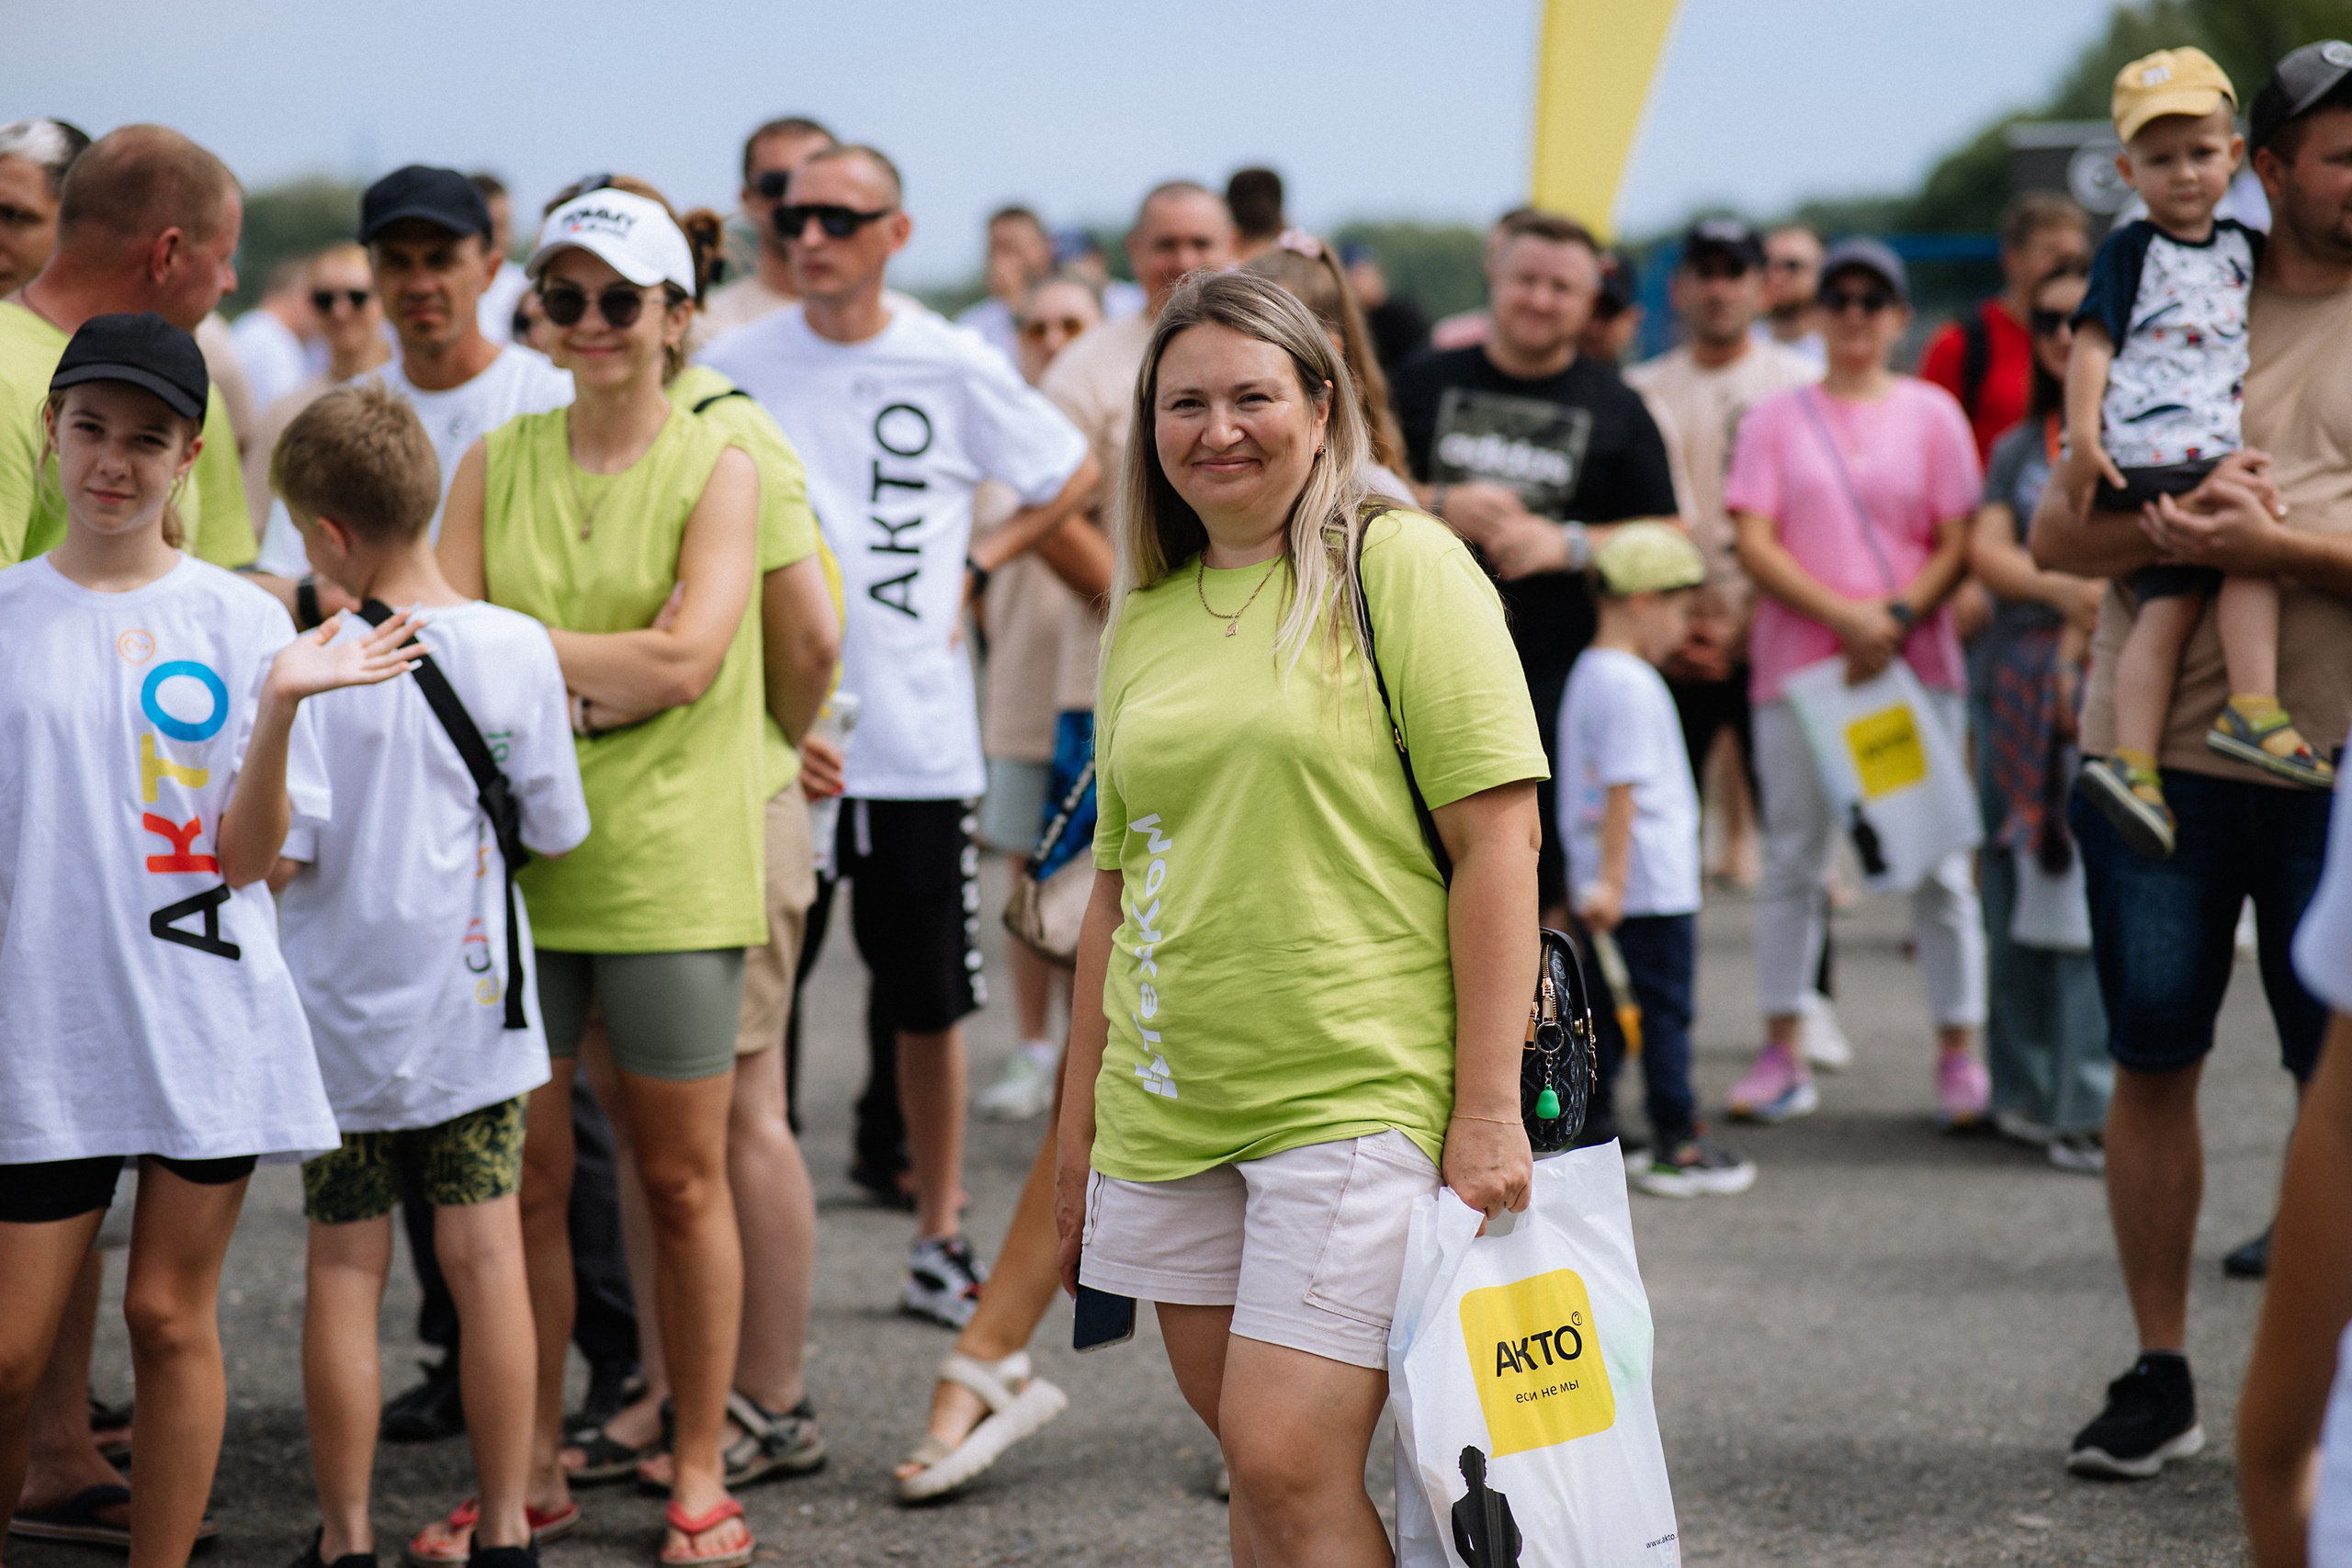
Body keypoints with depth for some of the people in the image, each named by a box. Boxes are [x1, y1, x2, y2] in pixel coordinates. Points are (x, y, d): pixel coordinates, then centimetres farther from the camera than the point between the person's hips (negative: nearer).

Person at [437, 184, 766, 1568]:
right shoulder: (498, 463, 8)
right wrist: (594, 670, -13)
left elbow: (684, 660, -14)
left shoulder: (718, 469, -2)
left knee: (684, 1181, 5)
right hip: (514, 860, 3)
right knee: (524, 1177, 6)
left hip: (670, 868, -3)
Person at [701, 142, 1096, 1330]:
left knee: (928, 1000, 9)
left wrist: (977, 563, 6)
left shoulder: (953, 369, 1)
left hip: (916, 735, 0)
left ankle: (940, 1232, 22)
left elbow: (1070, 475, 15)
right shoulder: (733, 367, 2)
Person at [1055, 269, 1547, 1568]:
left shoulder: (1401, 566, -5)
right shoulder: (1145, 616, 13)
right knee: (1252, 1457, 11)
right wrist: (1078, 1128, 18)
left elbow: (1496, 839, -9)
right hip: (1172, 1107, 6)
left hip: (1357, 1092, -6)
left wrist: (1487, 1108, -14)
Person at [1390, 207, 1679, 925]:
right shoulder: (1425, 383, 11)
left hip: (1558, 676, -1)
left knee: (1556, 887, -4)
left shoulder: (1615, 408, 9)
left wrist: (1566, 543, -9)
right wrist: (1442, 508, -7)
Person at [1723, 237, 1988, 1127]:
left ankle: (1960, 1056, 5)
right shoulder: (1777, 419, 7)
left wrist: (1897, 617, -13)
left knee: (1938, 864, -1)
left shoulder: (1933, 413, 7)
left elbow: (1959, 545, 3)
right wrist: (1845, 616, -12)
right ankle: (1783, 1057, 9)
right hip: (1799, 665, 0)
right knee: (1793, 861, 3)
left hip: (1916, 664, 0)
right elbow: (1754, 544, -1)